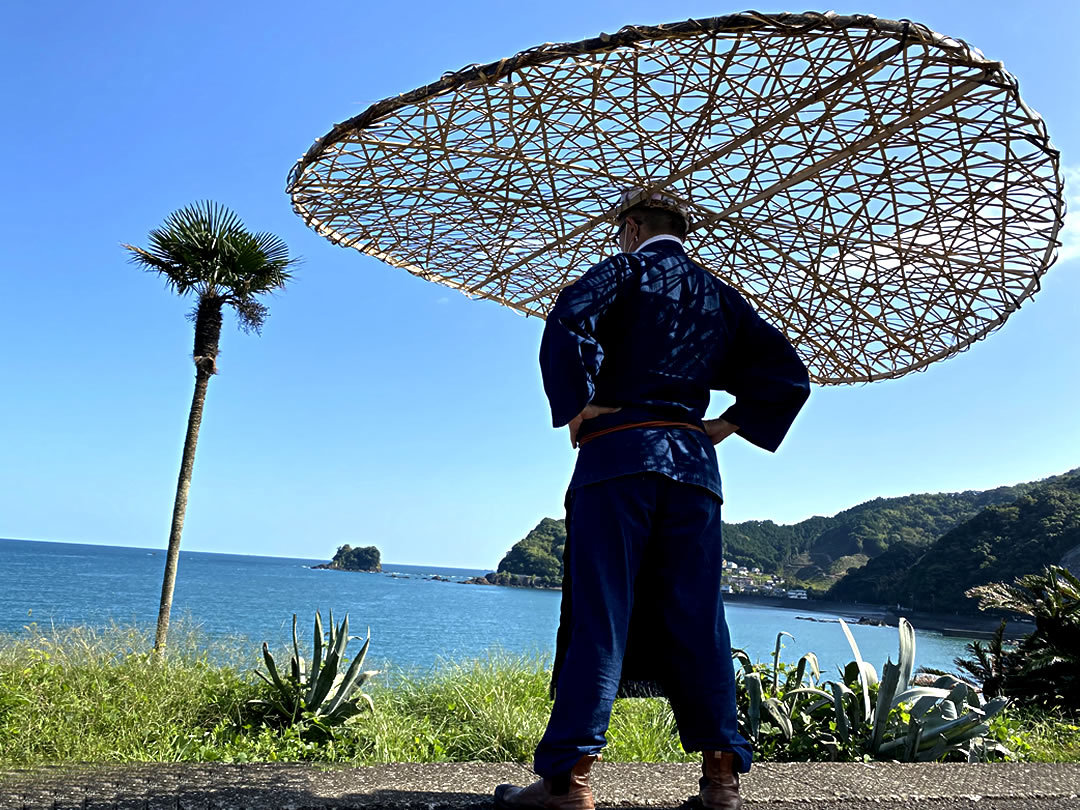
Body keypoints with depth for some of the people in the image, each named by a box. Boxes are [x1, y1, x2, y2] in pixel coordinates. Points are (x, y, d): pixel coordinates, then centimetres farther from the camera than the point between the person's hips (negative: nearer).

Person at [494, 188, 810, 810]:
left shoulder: (626, 269, 5)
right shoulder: (719, 295, 21)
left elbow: (569, 319, -17)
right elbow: (788, 375, 18)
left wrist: (575, 406, -8)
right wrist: (727, 426, 14)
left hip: (620, 451, -5)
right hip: (694, 462, 5)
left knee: (598, 613, -6)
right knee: (696, 620, 7)